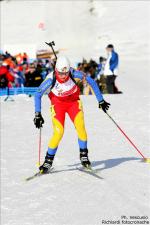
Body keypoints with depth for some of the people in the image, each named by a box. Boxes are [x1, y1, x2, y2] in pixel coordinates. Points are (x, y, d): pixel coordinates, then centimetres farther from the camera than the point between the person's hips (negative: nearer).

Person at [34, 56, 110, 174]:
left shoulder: (74, 73, -26)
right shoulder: (51, 79, -28)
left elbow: (91, 82, -14)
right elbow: (38, 95, -17)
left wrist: (101, 100, -9)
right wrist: (38, 114, -19)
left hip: (74, 102, 1)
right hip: (58, 105, -1)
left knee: (80, 127, -19)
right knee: (58, 133, -15)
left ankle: (84, 155, 1)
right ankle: (48, 161, 2)